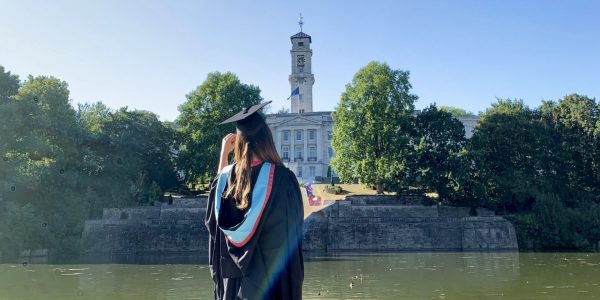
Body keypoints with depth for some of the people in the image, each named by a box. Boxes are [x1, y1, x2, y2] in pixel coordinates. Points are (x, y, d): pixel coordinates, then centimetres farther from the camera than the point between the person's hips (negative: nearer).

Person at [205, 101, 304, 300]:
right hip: (275, 273, -3)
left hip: (235, 273, 4)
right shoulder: (283, 177, -15)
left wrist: (223, 154, 16)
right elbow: (295, 223, -3)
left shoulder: (228, 176, -5)